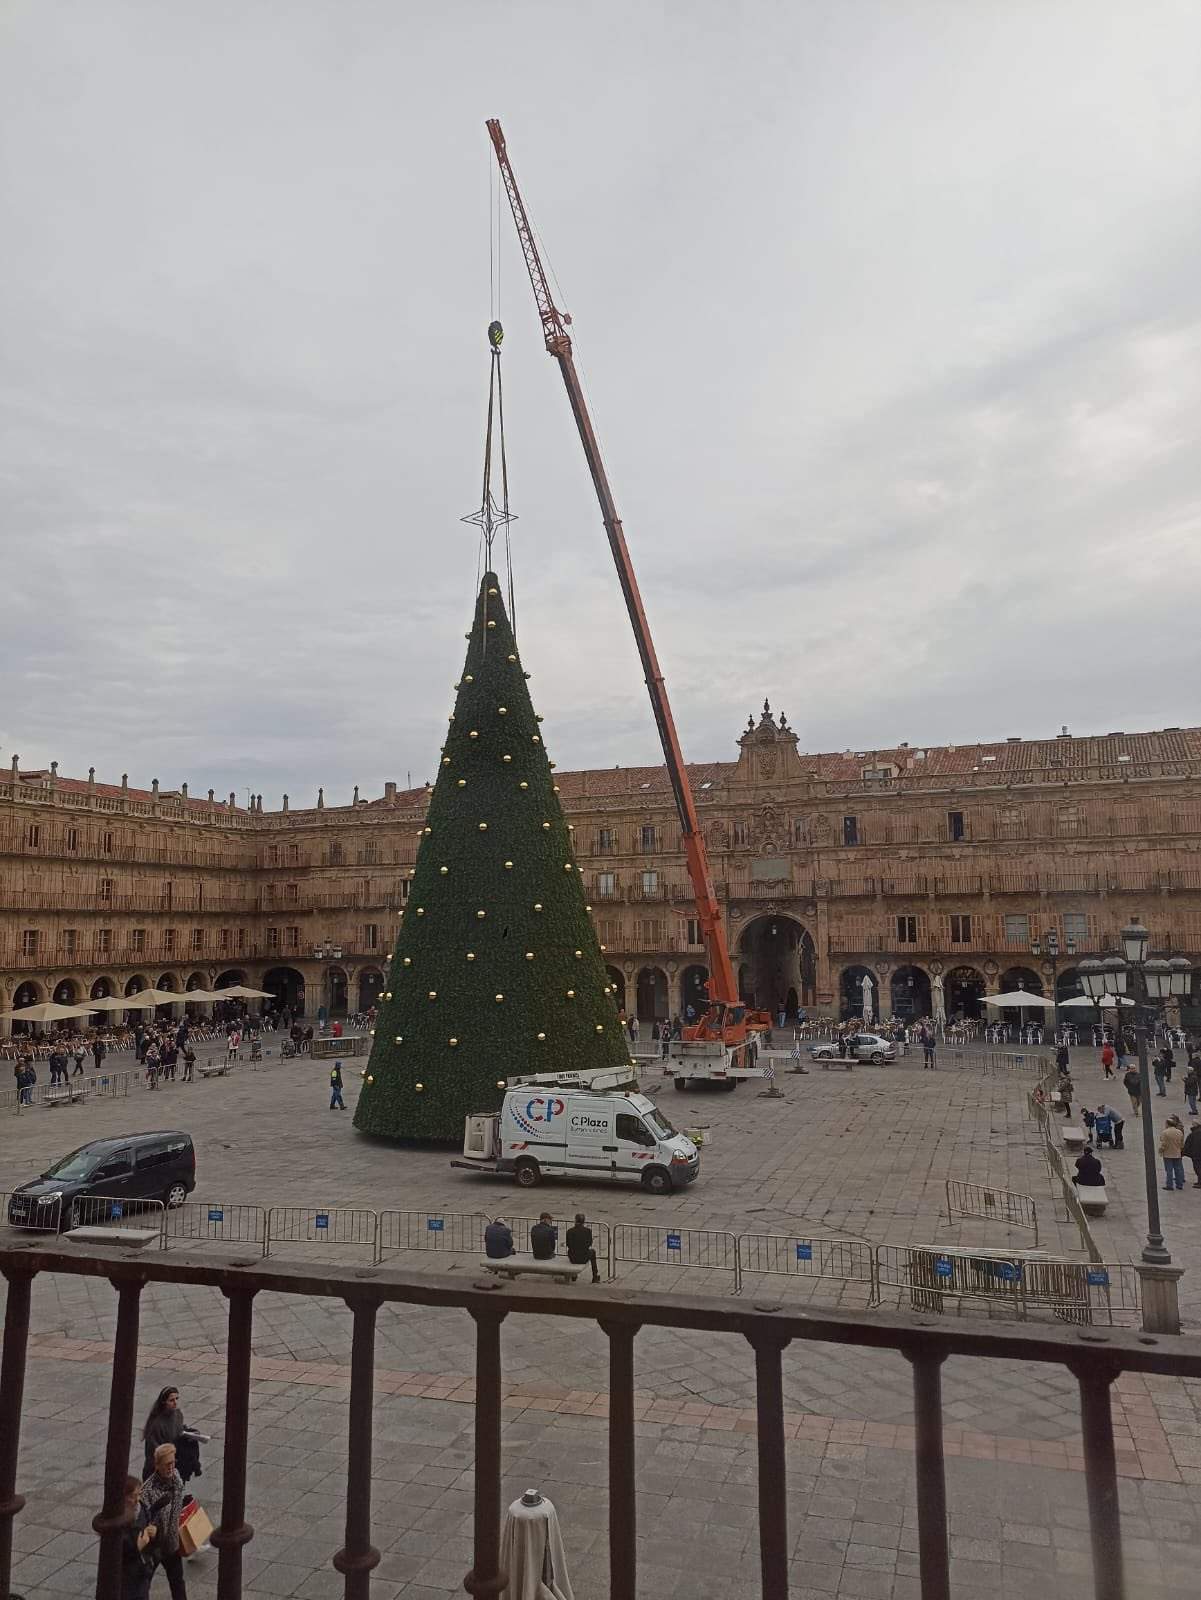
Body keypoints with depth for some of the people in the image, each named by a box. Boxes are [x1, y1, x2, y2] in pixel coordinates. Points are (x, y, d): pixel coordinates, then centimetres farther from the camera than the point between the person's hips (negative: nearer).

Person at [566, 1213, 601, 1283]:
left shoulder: (570, 1231, -10)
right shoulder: (588, 1230, -12)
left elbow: (568, 1245, 4)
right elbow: (590, 1244, 5)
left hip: (572, 1258, 1)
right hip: (584, 1259, -1)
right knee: (592, 1251, 33)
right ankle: (595, 1276, 38)